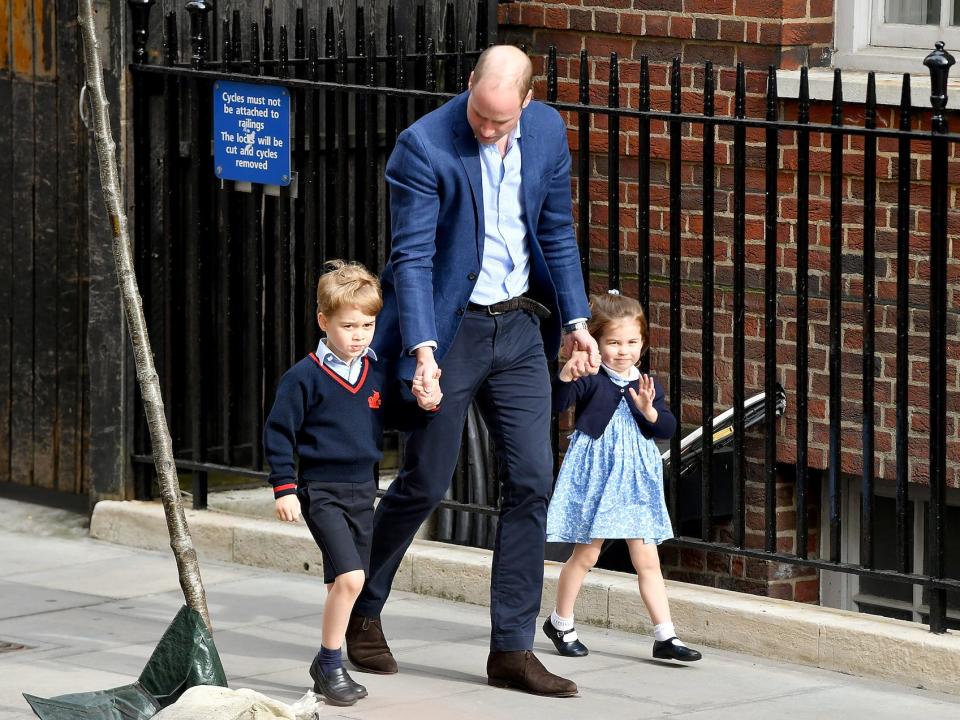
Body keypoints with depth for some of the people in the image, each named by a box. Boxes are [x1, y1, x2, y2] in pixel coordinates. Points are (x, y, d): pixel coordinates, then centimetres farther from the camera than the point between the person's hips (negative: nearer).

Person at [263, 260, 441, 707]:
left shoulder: (377, 372, 5)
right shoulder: (304, 378, -10)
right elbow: (279, 433, -7)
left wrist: (427, 403, -3)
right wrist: (284, 487, -11)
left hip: (362, 490, 6)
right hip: (321, 491, -6)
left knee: (347, 583, 11)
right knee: (350, 577, -19)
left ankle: (328, 668, 25)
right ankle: (329, 666, -6)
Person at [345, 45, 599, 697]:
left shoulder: (548, 133, -1)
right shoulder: (424, 147, -17)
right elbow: (413, 257, -19)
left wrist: (575, 320, 4)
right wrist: (423, 349, -28)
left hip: (520, 325, 5)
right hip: (451, 325, -5)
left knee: (532, 480, -1)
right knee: (426, 483, 2)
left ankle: (513, 650, 4)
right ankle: (362, 613, 25)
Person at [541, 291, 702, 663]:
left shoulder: (647, 385, 5)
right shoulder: (590, 379, -9)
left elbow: (668, 429, 1)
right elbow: (555, 404, -21)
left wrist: (649, 410, -18)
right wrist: (565, 377, -38)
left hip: (635, 479, 4)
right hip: (595, 474, -4)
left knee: (647, 560, 3)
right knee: (586, 554, 7)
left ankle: (665, 636, 3)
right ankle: (560, 622, 26)